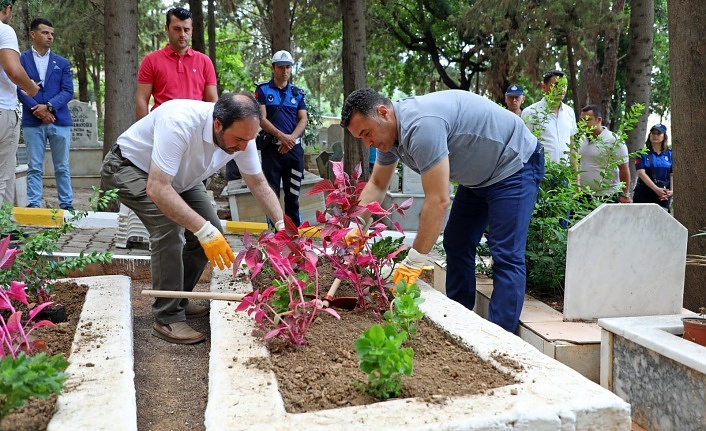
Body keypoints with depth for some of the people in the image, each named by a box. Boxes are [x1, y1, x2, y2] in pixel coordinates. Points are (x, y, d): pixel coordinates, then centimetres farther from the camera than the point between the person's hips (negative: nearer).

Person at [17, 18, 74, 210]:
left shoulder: (62, 62, 12)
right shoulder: (21, 60, 6)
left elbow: (68, 91, 2)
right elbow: (19, 88, -2)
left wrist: (49, 106, -13)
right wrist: (37, 110, -14)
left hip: (59, 121, 2)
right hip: (32, 122, -1)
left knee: (62, 167, 5)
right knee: (34, 167, 2)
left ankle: (66, 204, 10)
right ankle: (33, 205, 6)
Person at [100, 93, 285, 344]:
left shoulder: (241, 133, -20)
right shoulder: (180, 124, -42)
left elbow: (259, 184, -8)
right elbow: (157, 189, -45)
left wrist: (282, 226, -19)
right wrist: (205, 231, -49)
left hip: (179, 177, 7)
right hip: (129, 167, -7)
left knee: (211, 231, -2)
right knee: (169, 228, -28)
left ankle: (178, 301, 17)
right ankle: (167, 319, -14)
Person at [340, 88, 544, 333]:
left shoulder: (421, 125, -35)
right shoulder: (389, 131, -4)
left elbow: (438, 200, -35)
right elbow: (376, 185, 9)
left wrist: (414, 260, -28)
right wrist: (356, 227, -5)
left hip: (515, 164, -10)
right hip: (479, 175, 10)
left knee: (506, 255, -14)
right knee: (456, 245, 10)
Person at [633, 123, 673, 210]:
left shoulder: (670, 154, 9)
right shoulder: (643, 153, 1)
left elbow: (672, 175, 6)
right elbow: (641, 173, -10)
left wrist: (671, 190, -11)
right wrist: (656, 189, -18)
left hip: (663, 196, 2)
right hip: (644, 194, -2)